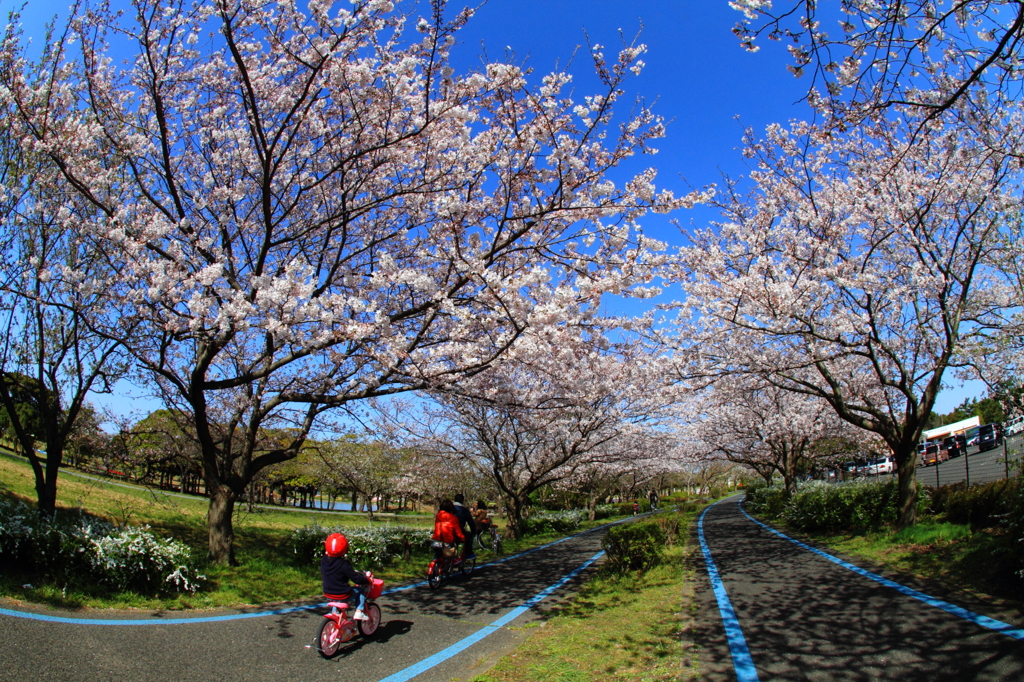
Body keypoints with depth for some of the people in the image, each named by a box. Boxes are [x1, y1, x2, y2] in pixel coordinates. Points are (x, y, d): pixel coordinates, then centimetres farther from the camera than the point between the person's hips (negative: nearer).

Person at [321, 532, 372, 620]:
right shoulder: (343, 564, -21)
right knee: (361, 589, 14)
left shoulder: (323, 560, -5)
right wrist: (367, 580, -1)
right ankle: (359, 612, 8)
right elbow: (357, 579, -18)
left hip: (328, 594, 6)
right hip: (343, 595, -6)